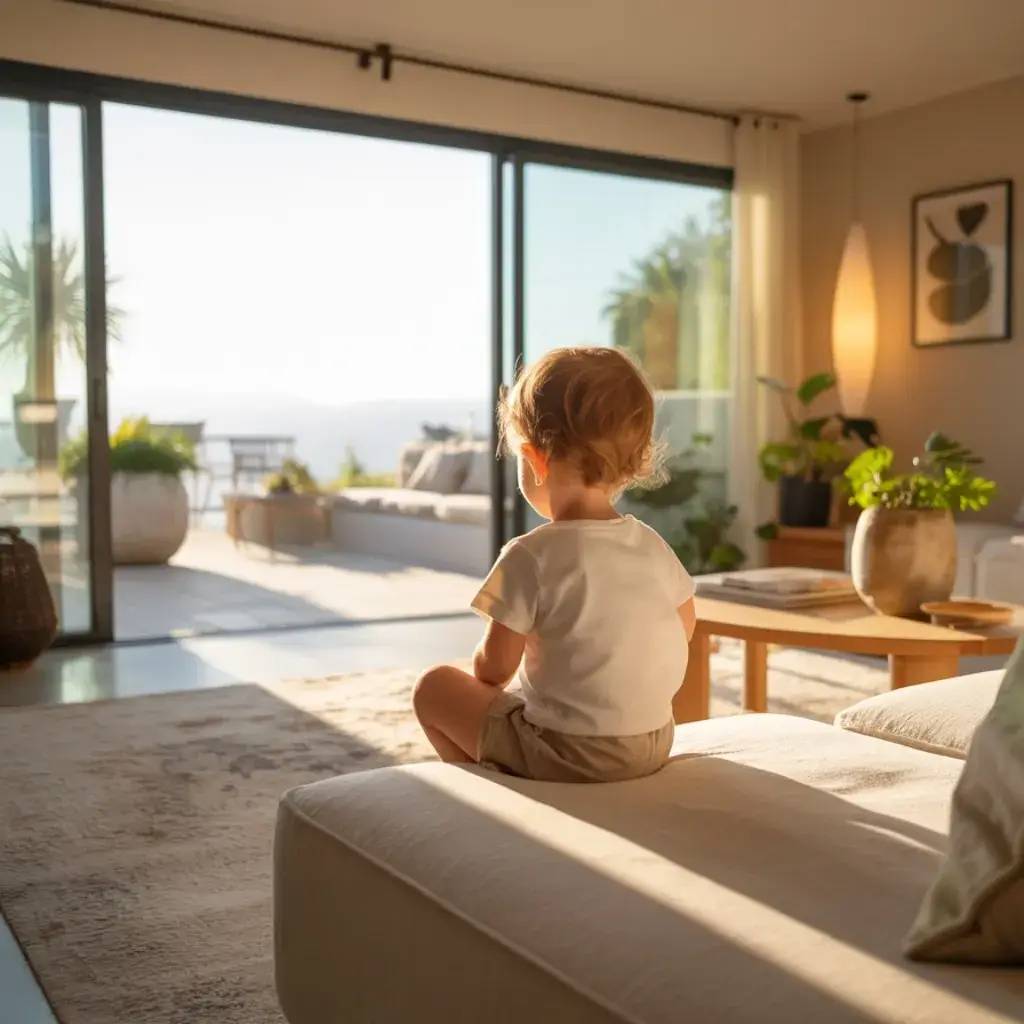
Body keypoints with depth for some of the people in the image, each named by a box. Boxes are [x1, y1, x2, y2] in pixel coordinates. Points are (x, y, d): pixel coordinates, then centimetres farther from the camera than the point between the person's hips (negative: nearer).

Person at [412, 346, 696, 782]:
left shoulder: (531, 556, -20)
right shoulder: (654, 546, -2)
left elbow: (493, 670, -13)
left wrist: (485, 651, 10)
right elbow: (684, 629, 13)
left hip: (566, 754, -7)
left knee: (434, 686, 10)